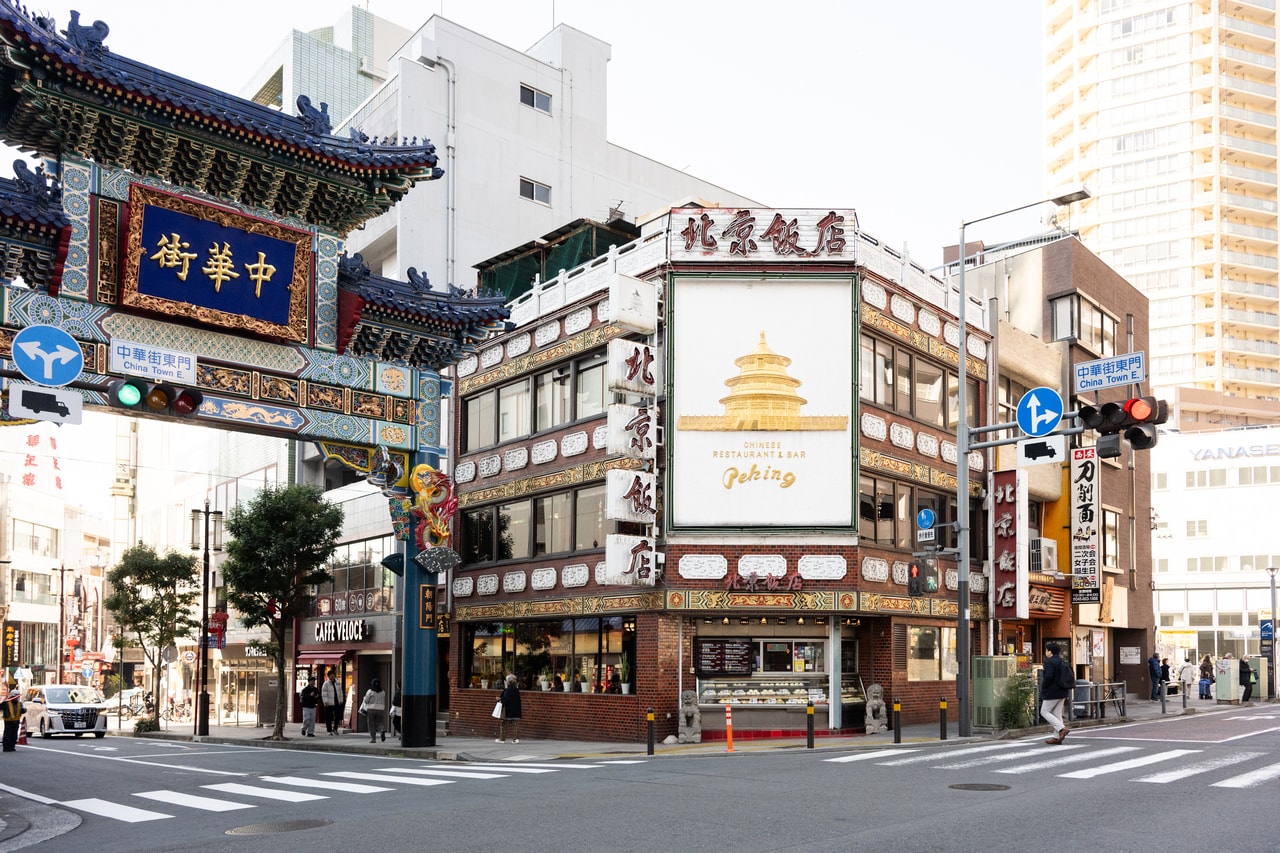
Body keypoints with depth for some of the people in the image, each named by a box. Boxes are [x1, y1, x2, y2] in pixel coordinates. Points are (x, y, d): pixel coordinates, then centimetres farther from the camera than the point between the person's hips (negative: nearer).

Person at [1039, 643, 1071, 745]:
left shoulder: (1050, 662, -16)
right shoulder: (1063, 662, 12)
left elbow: (1048, 677, -26)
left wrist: (1043, 688, -8)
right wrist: (1065, 695, 21)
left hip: (1052, 693, -9)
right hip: (1062, 693, 9)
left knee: (1044, 712, 2)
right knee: (1057, 714, 11)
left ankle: (1062, 728, -11)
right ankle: (1057, 737, 10)